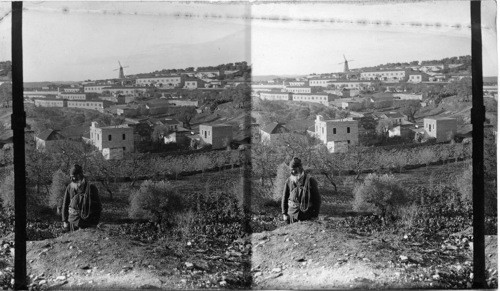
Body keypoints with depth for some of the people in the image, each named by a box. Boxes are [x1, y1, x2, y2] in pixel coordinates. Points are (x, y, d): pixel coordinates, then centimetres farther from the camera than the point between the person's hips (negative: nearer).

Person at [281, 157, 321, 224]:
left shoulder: (310, 180, -6)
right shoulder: (289, 181, 3)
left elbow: (317, 199, -3)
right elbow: (284, 198, 11)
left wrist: (315, 215, -6)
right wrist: (284, 213, 6)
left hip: (306, 213, -3)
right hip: (292, 213, 3)